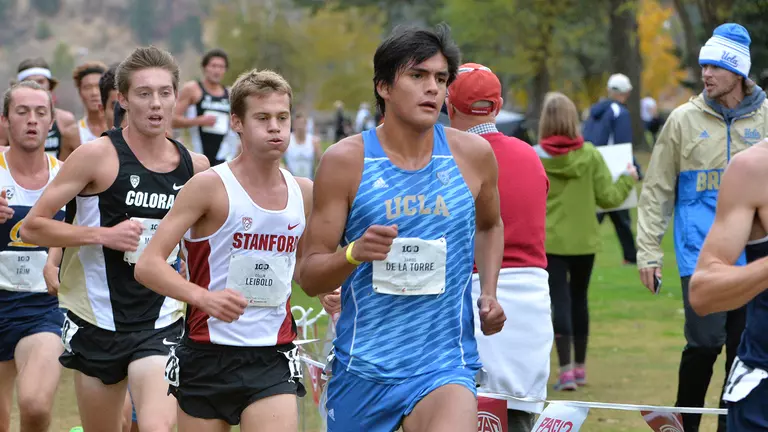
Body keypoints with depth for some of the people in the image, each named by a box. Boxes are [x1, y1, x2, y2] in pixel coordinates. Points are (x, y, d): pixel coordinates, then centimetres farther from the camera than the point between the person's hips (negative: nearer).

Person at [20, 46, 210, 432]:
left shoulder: (193, 165, 2)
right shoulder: (97, 156, -9)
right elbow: (32, 226, -9)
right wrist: (103, 235, -19)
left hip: (161, 324, 1)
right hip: (97, 323, -1)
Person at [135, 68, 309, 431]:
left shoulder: (304, 193, 6)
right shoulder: (210, 186, -9)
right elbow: (148, 265, -16)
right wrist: (203, 297, -32)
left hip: (272, 360, 3)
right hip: (208, 358, -3)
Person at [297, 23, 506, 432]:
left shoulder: (473, 155, 3)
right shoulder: (345, 161, -4)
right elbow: (309, 276, -2)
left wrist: (488, 293, 10)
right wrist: (354, 252, -22)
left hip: (445, 364, 0)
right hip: (362, 366, 0)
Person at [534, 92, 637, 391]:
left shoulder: (533, 157, -10)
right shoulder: (590, 155, -6)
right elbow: (609, 197, -3)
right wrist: (628, 179, 15)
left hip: (550, 241, -2)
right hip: (584, 241, 2)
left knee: (560, 301, -1)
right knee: (578, 299, 18)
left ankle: (566, 369, -13)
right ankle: (580, 367, 27)